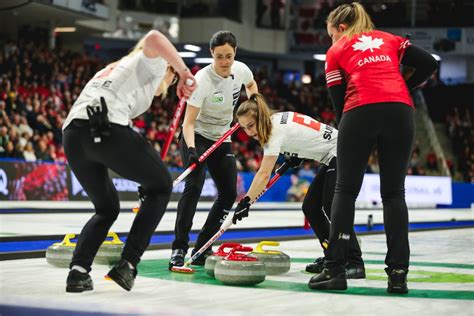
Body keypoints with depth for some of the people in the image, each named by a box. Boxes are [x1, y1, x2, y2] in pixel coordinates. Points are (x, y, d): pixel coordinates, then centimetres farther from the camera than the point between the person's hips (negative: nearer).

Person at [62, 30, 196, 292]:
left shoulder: (114, 69, 39)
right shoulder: (153, 63, 17)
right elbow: (153, 38, -8)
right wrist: (184, 71, -2)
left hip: (72, 135, 7)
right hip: (107, 129, -7)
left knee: (107, 208, 25)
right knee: (160, 187, 15)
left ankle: (78, 271, 4)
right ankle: (127, 264, 5)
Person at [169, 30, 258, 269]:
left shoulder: (241, 70, -11)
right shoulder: (202, 80, -28)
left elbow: (251, 85, 15)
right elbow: (189, 122, -30)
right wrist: (191, 150, -46)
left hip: (221, 139, 6)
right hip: (196, 137, -6)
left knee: (229, 193, 1)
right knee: (194, 185, -26)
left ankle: (201, 250, 8)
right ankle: (179, 249, -27)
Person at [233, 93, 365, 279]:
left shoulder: (277, 129, -21)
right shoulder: (277, 118, 5)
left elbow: (264, 174, -26)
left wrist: (245, 202, -27)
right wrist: (298, 156, 9)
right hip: (333, 158, 10)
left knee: (331, 209, -20)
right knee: (310, 207, 6)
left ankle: (355, 263, -21)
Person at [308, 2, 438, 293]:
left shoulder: (336, 51, 17)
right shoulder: (390, 39, 24)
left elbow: (338, 100, 12)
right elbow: (429, 64, 13)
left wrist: (349, 133, 22)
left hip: (360, 112, -2)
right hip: (400, 111, 3)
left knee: (345, 190, 7)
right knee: (394, 192, 8)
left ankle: (335, 269, 4)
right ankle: (398, 273, 2)